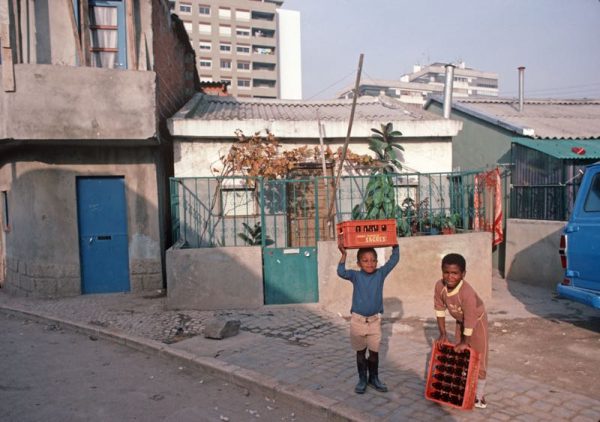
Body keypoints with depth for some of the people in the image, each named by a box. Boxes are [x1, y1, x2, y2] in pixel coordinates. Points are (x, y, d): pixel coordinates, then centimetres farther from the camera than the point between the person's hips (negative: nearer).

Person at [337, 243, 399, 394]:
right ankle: (362, 379, 25)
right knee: (360, 352, 12)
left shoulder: (380, 274, -2)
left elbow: (394, 260, -6)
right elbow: (341, 272, -23)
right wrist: (344, 255, -29)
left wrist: (395, 246, -15)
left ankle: (374, 378, 29)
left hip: (374, 320, 1)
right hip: (358, 320, -1)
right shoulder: (356, 276, -7)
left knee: (374, 352, 12)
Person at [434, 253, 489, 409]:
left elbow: (470, 320, -32)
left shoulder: (467, 292, -42)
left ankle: (479, 395, 17)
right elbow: (439, 309, -11)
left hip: (477, 321, -6)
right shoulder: (439, 286, -26)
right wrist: (443, 333, -7)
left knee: (478, 359, 3)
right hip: (460, 321, 6)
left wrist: (465, 342, -20)